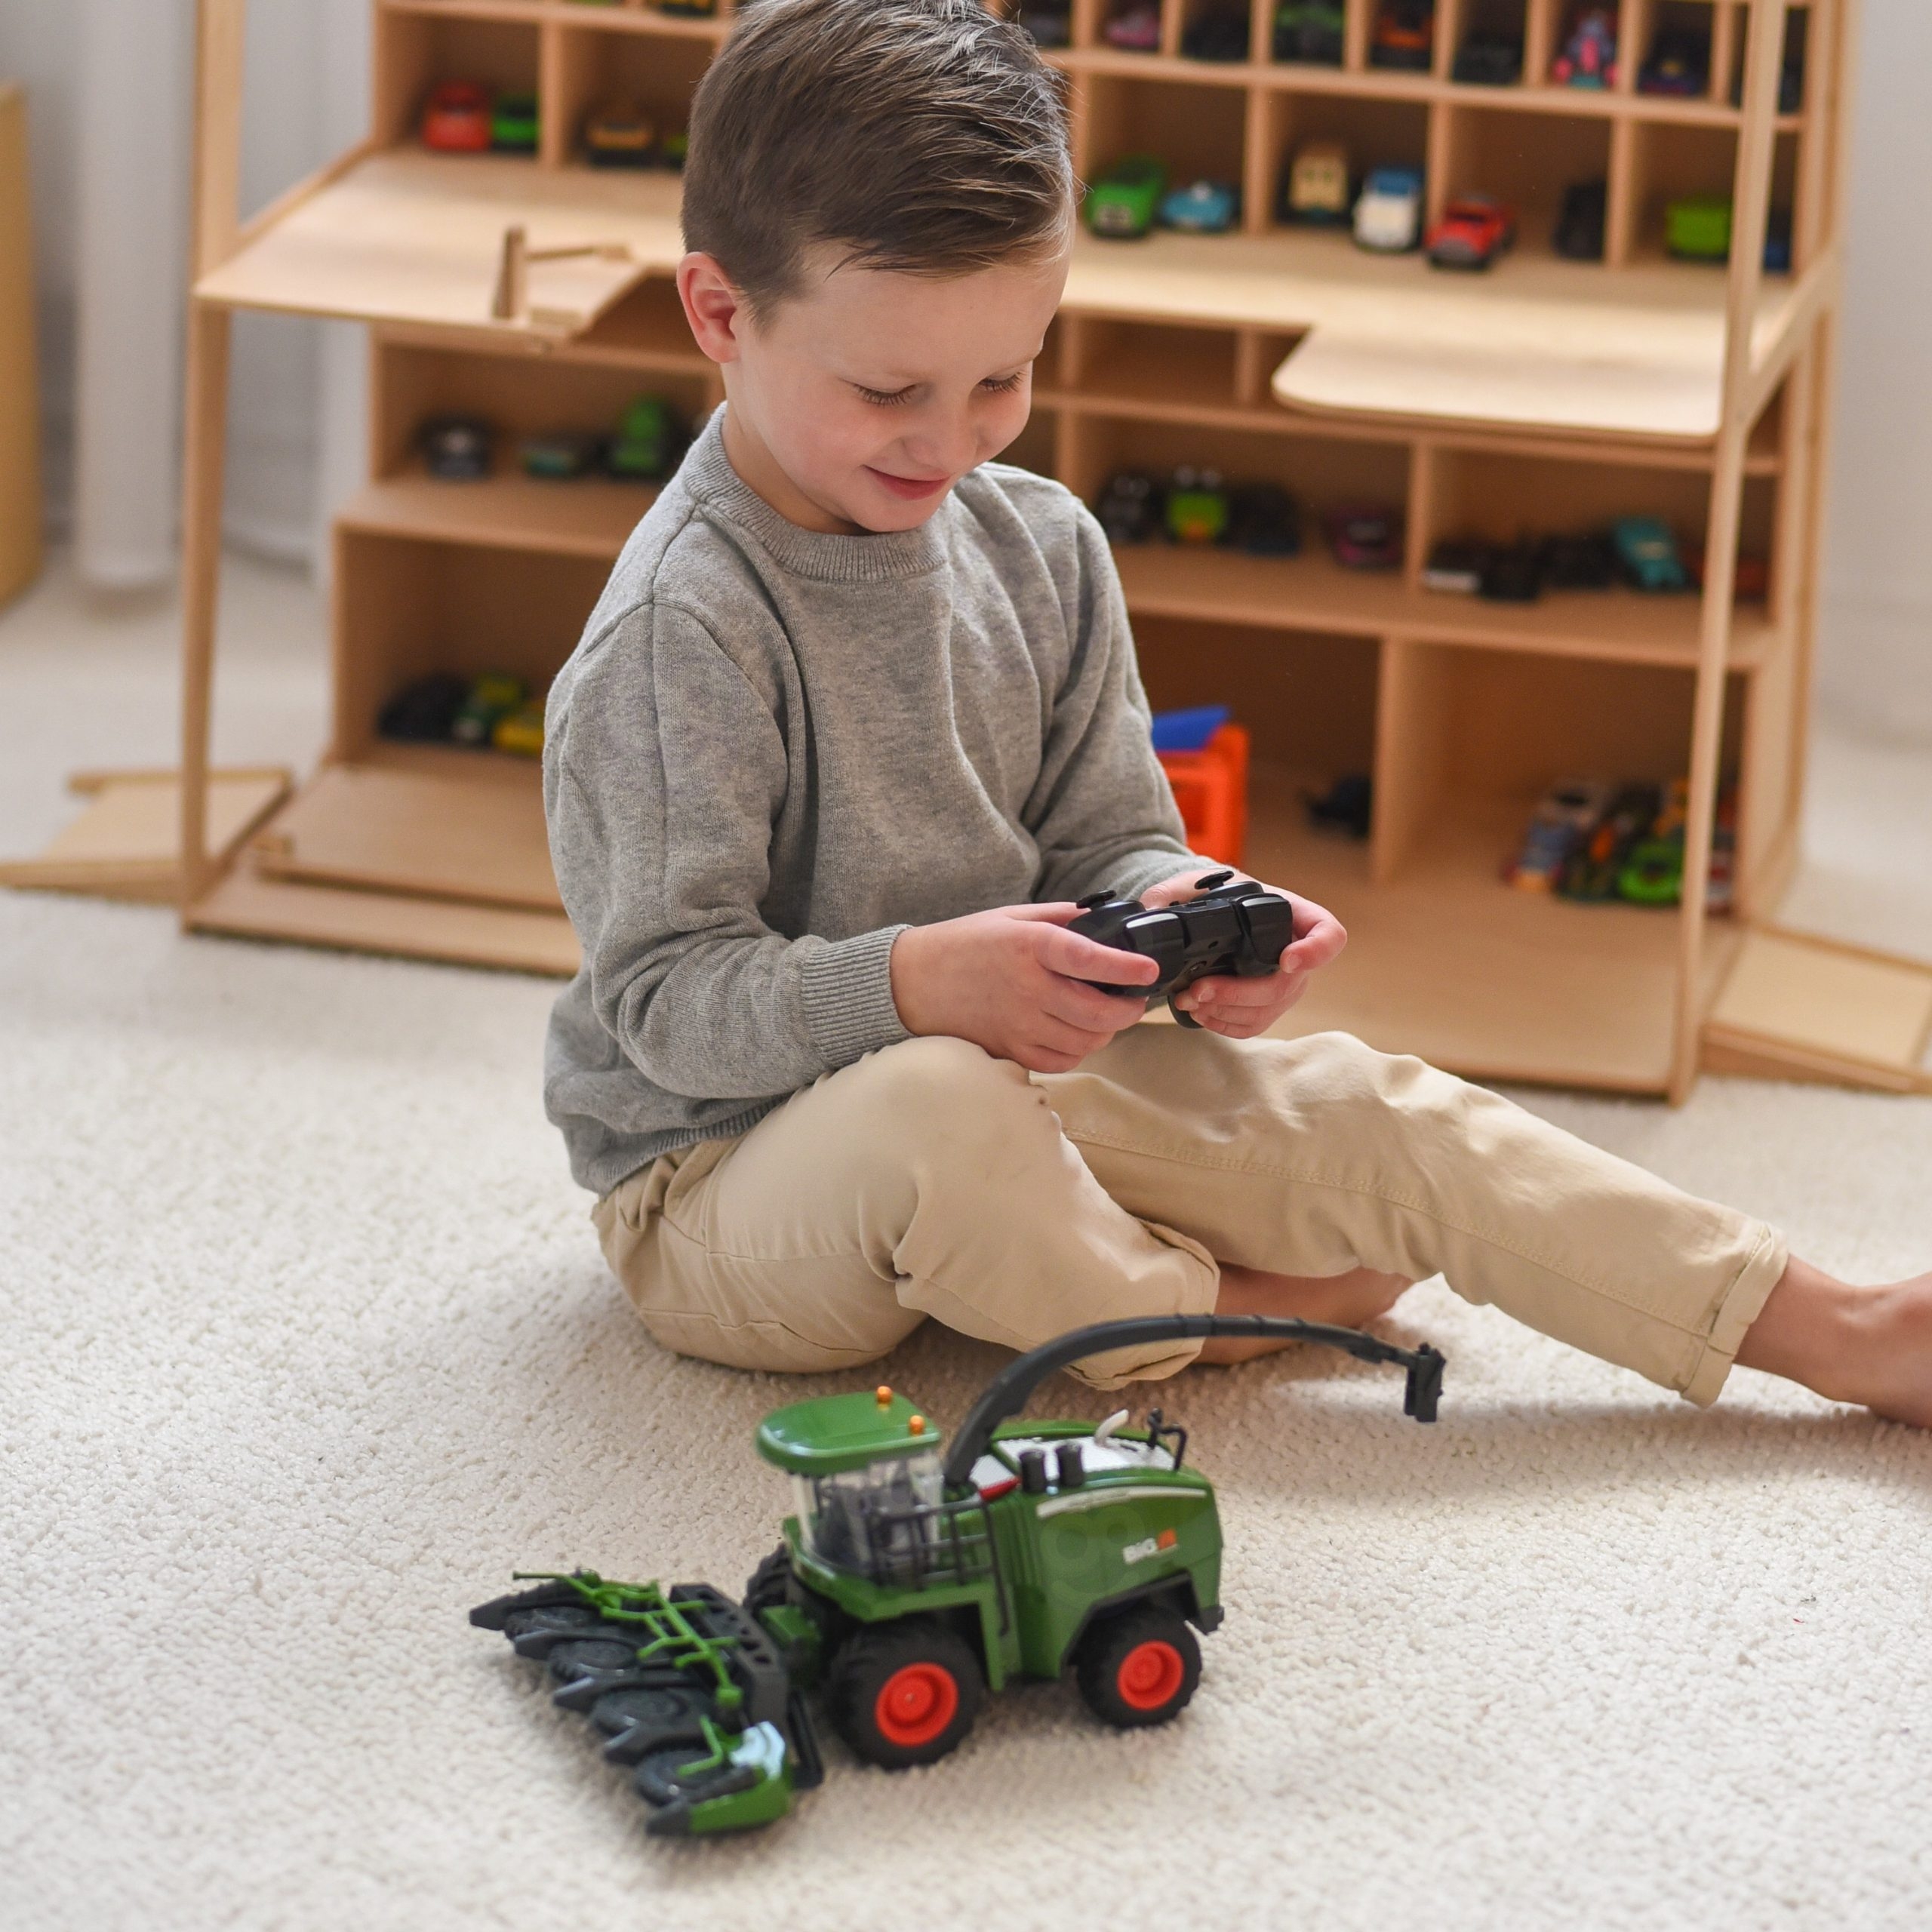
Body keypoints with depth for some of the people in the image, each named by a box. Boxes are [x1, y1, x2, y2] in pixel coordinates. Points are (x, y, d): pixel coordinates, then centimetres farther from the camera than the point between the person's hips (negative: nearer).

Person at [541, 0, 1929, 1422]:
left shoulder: (1041, 550, 2)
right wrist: (913, 983, -40)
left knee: (1361, 1113, -5)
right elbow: (665, 998, -24)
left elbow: (1105, 841, 10)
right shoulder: (683, 627, -22)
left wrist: (1180, 912, -15)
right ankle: (1218, 1304, -8)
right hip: (721, 1171, -7)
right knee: (933, 1115, -40)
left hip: (1014, 1085, 7)